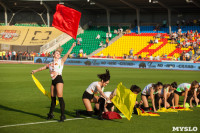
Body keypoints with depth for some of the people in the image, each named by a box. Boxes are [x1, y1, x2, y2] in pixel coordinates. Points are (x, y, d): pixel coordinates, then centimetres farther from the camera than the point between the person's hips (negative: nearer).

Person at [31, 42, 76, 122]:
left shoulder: (61, 61, 8)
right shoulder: (50, 64, 20)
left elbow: (67, 54, -4)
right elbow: (43, 68, 36)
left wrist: (72, 47, -16)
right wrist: (35, 71, 49)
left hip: (59, 80, -5)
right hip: (53, 81, 5)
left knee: (60, 97, -13)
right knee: (53, 98, 11)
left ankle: (63, 115, -14)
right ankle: (51, 114, 23)